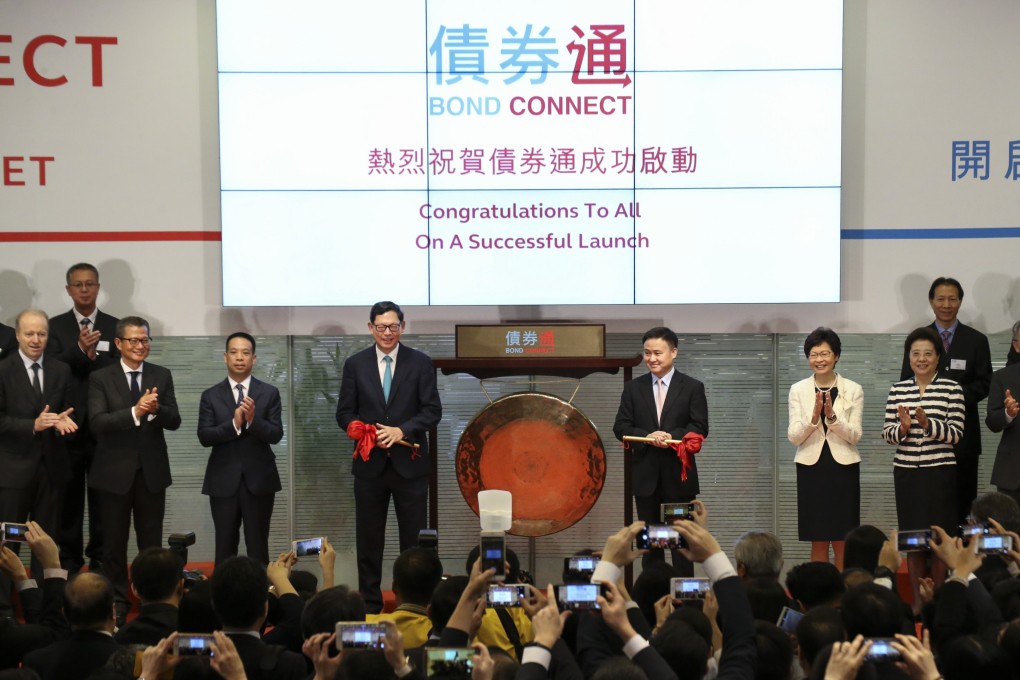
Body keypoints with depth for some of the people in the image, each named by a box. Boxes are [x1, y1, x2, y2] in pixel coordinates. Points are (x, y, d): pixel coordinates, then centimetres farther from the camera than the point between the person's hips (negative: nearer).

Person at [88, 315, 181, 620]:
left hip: (152, 470, 2)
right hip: (115, 472, -2)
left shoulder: (162, 376, 4)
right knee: (114, 542, 7)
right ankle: (116, 603, 18)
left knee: (152, 542, 9)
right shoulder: (100, 378, -4)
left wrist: (155, 409, -23)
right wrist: (135, 412, -29)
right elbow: (97, 422, -16)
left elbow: (174, 421, -2)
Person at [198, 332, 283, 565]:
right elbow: (204, 436, -6)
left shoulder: (269, 393, 2)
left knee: (258, 545, 4)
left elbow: (276, 434, -5)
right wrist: (234, 423, -21)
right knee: (225, 546, 5)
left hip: (259, 479, 0)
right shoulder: (211, 395, 3)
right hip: (223, 481, 0)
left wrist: (253, 419, -23)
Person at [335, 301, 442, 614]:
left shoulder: (420, 363, 1)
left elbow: (433, 411, -2)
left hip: (409, 463, -1)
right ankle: (370, 605, 14)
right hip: (370, 463, 1)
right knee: (368, 539, 7)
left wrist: (401, 430, -16)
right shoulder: (355, 365, 4)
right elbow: (345, 413, 5)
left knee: (414, 539, 2)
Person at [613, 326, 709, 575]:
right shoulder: (633, 388, 7)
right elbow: (620, 427, 2)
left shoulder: (692, 387, 0)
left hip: (679, 473, -2)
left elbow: (700, 428, -5)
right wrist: (647, 437, -16)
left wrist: (672, 436, -22)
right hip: (645, 473, 2)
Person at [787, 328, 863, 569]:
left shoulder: (853, 390, 2)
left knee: (842, 540, 2)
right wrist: (813, 417, -19)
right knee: (818, 541, 4)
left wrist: (832, 416, -19)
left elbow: (855, 435, -4)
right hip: (811, 468, 1)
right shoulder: (798, 390, 4)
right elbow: (793, 436, -2)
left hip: (843, 468, -1)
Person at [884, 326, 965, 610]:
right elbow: (887, 434, 5)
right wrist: (903, 428, -16)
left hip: (940, 472, -3)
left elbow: (956, 434, -7)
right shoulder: (897, 390, 6)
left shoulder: (952, 389, -3)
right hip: (906, 471, 3)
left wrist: (927, 423, -22)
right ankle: (917, 600, 16)